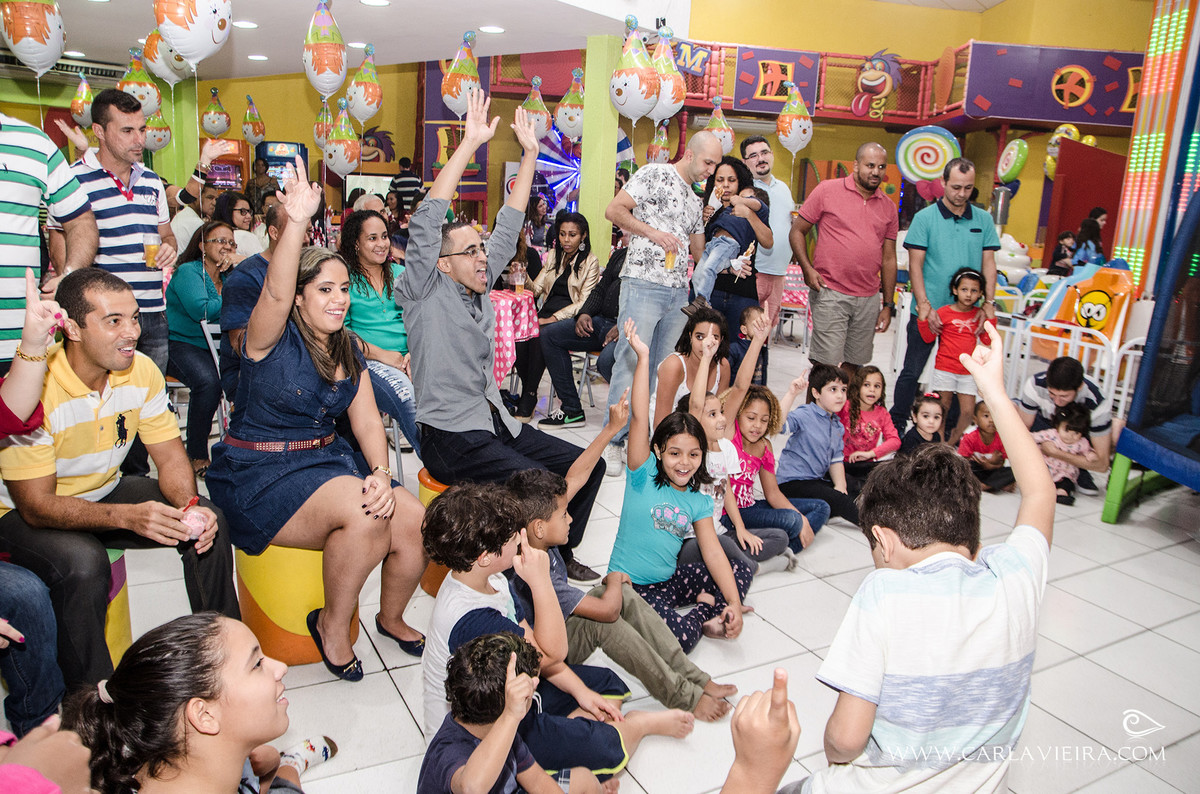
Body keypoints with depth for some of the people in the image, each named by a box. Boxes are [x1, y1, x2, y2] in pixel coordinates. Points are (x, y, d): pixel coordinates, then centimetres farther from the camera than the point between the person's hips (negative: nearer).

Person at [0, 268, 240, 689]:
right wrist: (127, 516, -42)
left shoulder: (142, 370, -11)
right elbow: (36, 505, -27)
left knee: (208, 523, -13)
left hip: (106, 491, 6)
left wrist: (189, 506, -27)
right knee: (83, 565, -35)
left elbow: (170, 456, -5)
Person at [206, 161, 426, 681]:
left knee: (416, 522, -15)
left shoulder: (349, 354, 10)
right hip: (261, 475, -6)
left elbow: (368, 423, 5)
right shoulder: (271, 339, -8)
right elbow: (275, 293, -31)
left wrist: (381, 473, -15)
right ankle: (333, 624, -4)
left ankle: (391, 616, 15)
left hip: (327, 463, 6)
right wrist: (296, 223, -46)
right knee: (365, 516, -31)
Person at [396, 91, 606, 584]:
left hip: (495, 422, 8)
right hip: (451, 436, -8)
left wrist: (530, 155, 11)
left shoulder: (480, 285, 12)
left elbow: (508, 227, 15)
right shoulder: (425, 292, -6)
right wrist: (470, 144, -22)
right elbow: (426, 223, -18)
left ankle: (560, 552, 15)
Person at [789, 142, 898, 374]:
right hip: (830, 294, -4)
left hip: (869, 298, 5)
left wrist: (888, 305, 12)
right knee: (826, 364, -9)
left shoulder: (888, 207, 13)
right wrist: (808, 269, -11)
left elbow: (889, 258, 15)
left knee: (853, 364, 9)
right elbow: (797, 231, 3)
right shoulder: (827, 190, 1)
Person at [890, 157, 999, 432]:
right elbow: (915, 265, -6)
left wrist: (989, 303, -4)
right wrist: (924, 306, -14)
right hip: (928, 312, -3)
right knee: (912, 371, 2)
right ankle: (895, 427, 14)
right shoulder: (925, 218, -3)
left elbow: (988, 263, 8)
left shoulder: (983, 220, 7)